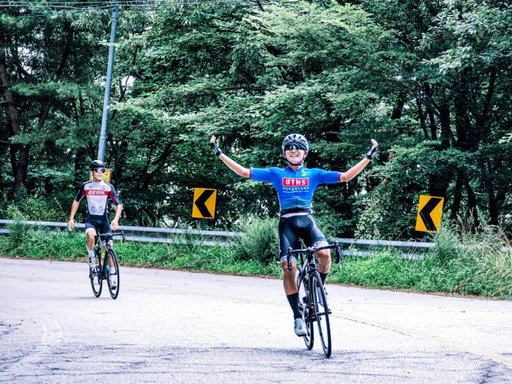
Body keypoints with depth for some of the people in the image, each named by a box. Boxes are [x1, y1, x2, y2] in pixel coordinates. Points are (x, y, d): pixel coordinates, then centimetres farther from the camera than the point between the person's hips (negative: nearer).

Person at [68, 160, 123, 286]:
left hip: (104, 220, 1)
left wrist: (116, 219, -23)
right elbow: (76, 201, 12)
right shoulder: (85, 186, -1)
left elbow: (118, 205, -6)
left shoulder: (108, 187, -4)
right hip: (91, 220, -1)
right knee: (91, 236, -34)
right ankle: (91, 257, -5)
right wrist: (71, 218, 5)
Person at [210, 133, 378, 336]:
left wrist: (369, 157, 6)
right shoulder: (276, 174, 12)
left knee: (324, 253, -28)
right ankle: (298, 317, -4)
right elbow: (244, 172, 8)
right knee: (288, 267, -14)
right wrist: (220, 153, 3)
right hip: (287, 222, 0)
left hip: (307, 220, 0)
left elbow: (346, 176, 10)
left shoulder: (313, 174, 13)